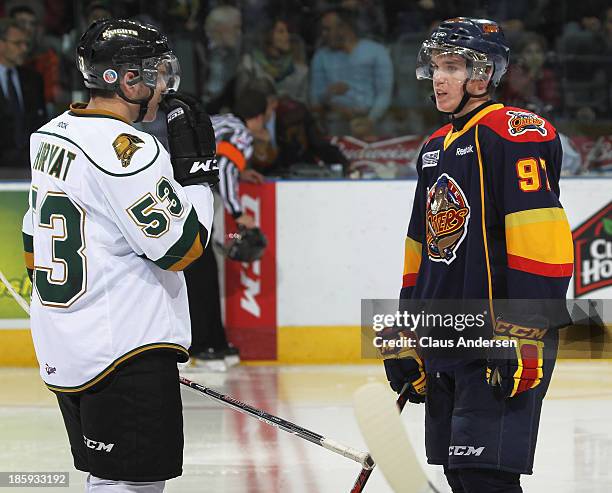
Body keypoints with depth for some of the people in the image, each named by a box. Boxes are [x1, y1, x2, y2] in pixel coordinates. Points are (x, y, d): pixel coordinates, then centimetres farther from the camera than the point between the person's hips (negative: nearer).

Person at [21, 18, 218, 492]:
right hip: (125, 353, -10)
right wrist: (196, 170, -7)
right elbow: (179, 248, -17)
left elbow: (35, 246, 20)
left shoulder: (52, 136, 12)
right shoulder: (126, 148, -18)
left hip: (63, 354, 10)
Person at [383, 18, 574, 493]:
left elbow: (538, 239, -19)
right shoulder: (436, 147, 19)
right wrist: (406, 339, 23)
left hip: (500, 343, -9)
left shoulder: (516, 133, -11)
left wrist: (523, 337, -24)